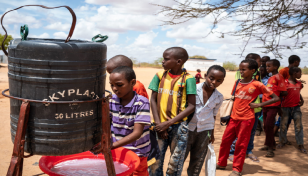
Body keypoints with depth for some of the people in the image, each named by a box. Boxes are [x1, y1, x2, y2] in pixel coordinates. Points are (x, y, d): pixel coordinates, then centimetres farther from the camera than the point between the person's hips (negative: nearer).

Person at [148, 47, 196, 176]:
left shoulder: (188, 79, -4)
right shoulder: (160, 76, 5)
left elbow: (191, 106, -7)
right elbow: (153, 100, 5)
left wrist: (168, 123, -13)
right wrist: (158, 123, -6)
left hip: (178, 126, -2)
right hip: (160, 126, 2)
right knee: (155, 163, 3)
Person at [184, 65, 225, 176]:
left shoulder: (219, 97, -1)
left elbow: (213, 115, 12)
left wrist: (212, 133, 17)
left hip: (205, 130, 3)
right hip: (188, 127, -3)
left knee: (198, 159, 13)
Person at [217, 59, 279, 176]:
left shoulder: (257, 85, -9)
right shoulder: (237, 82, 6)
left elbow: (276, 98, -8)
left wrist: (258, 104, -14)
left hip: (246, 119, -5)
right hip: (234, 118, 5)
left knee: (241, 144, 4)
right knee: (225, 140, 10)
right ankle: (221, 163, 28)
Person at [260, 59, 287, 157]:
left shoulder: (278, 77, -12)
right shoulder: (270, 78, 15)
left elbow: (284, 92, -15)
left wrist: (276, 97, -3)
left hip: (273, 106, -9)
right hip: (266, 105, 9)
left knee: (269, 126, -9)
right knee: (266, 126, 14)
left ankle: (270, 148, -1)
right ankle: (271, 144, 28)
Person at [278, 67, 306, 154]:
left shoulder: (299, 83, 8)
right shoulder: (285, 82, -10)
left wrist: (302, 100, 7)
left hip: (296, 107, 4)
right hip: (286, 107, -4)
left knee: (298, 126, 3)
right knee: (283, 125, 7)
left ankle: (300, 145, 11)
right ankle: (282, 141, 26)